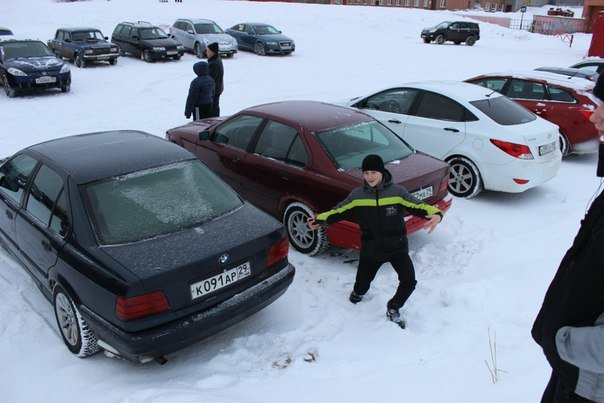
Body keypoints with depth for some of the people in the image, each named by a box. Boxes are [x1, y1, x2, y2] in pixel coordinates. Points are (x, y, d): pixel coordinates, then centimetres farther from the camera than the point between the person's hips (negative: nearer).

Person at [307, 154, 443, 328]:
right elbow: (338, 211, 1)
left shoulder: (397, 191, -7)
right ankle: (357, 293, 51)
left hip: (397, 246, -1)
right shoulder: (357, 195, -3)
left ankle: (393, 309, 16)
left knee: (409, 281, -15)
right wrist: (320, 219, -13)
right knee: (362, 286, 9)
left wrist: (436, 214, -25)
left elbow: (418, 206, -6)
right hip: (370, 249, 1)